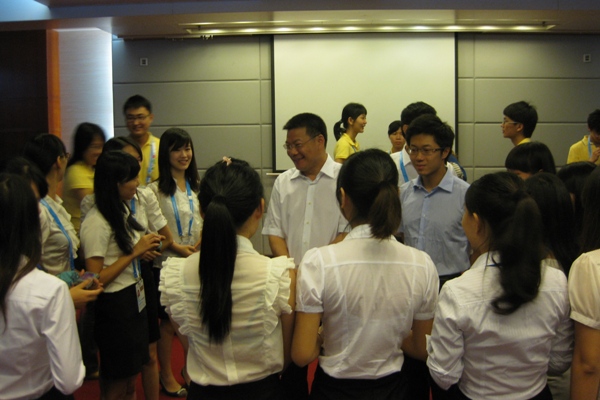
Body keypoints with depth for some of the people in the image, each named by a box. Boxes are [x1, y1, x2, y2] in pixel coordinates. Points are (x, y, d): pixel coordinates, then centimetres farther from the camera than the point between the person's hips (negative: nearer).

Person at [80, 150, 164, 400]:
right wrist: (134, 252, -20)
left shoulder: (122, 211, 7)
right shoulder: (96, 222, -20)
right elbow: (96, 279, -21)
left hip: (135, 300, 9)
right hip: (114, 307, -8)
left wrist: (144, 249, 1)